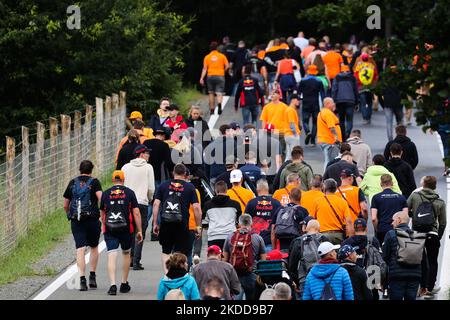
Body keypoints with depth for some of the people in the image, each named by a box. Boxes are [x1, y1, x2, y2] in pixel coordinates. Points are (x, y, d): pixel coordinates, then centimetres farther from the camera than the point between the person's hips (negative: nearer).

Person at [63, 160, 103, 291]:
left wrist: (70, 215, 30)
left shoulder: (72, 183, 11)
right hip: (92, 219, -1)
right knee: (94, 247, 18)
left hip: (76, 221, 1)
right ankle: (92, 277, 17)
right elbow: (100, 197, -16)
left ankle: (82, 279, -16)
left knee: (80, 249, -3)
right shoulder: (94, 182, 2)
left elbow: (65, 205, 15)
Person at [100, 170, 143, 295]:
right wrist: (139, 231, 2)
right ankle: (124, 284, 25)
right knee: (126, 253, 20)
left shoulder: (105, 194, 5)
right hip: (126, 228, 0)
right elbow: (136, 213, -2)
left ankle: (113, 285, -18)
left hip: (109, 229, 0)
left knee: (111, 256, -3)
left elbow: (102, 214, 15)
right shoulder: (129, 193, 1)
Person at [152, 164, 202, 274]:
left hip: (165, 224, 2)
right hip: (182, 225, -2)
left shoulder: (163, 185, 7)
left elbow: (156, 204, 3)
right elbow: (196, 208, -2)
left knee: (166, 251, 16)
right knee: (181, 254, 6)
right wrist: (198, 226, 5)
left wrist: (155, 223, 8)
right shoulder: (189, 187, 3)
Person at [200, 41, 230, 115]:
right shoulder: (222, 56, 2)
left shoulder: (207, 57, 3)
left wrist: (202, 78, -2)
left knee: (211, 93, 15)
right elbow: (227, 66, -2)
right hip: (220, 76, -1)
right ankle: (219, 103, -36)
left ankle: (212, 109, 18)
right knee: (219, 93, -5)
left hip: (210, 76, 1)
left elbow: (205, 68, -1)